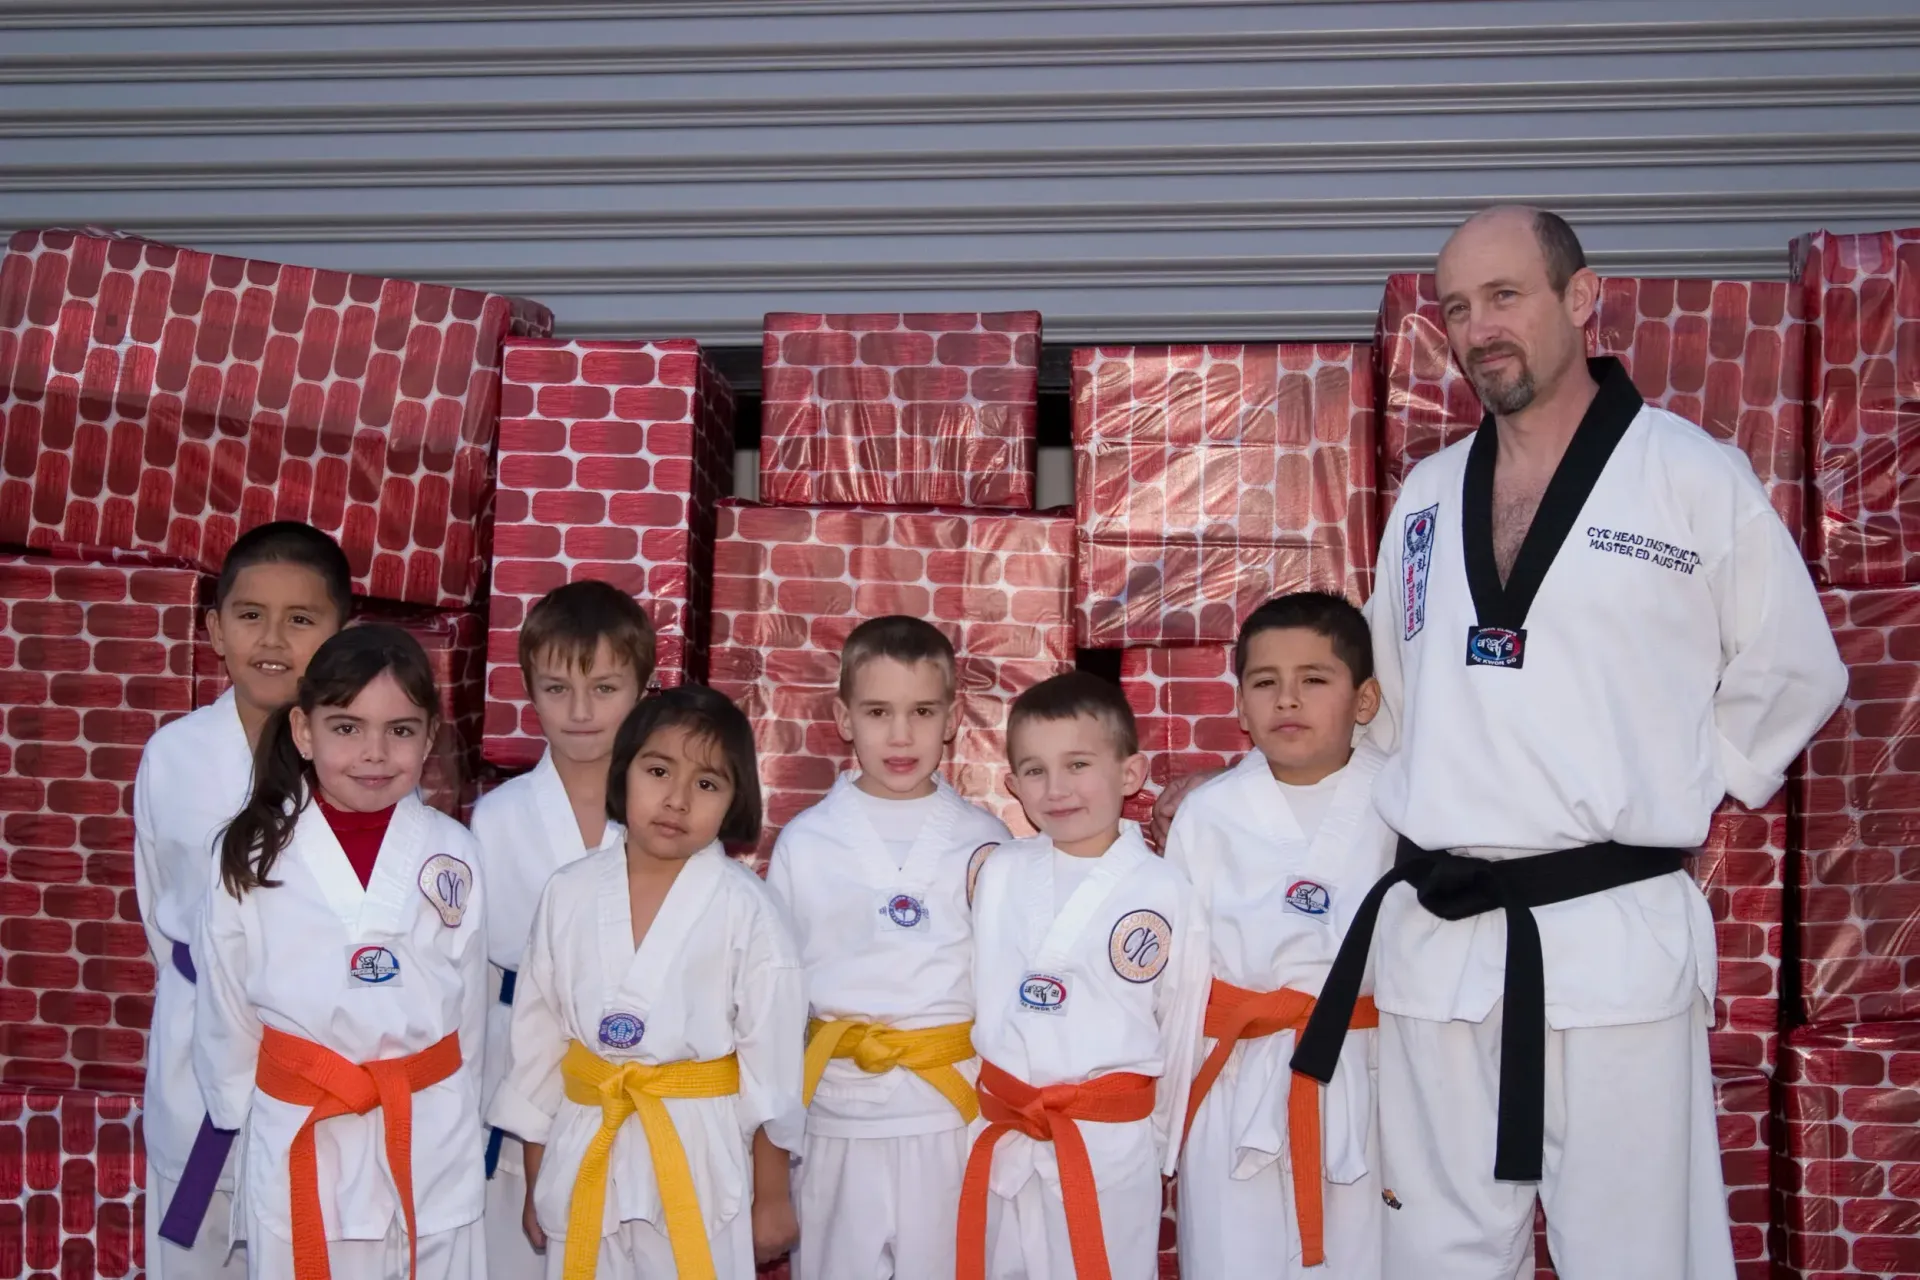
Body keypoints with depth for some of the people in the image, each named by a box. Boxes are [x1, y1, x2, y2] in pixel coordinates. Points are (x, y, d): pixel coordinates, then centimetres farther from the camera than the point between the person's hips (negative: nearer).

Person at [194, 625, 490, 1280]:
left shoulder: (454, 857, -4)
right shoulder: (253, 858, -7)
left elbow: (470, 1012, 6)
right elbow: (224, 1018, 4)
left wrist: (447, 1108, 12)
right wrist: (246, 1119, 9)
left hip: (432, 1145, 1)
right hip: (297, 1146, -1)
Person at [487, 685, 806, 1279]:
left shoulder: (745, 908, -9)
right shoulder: (569, 894, -1)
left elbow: (771, 1055, -4)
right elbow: (535, 1036, 7)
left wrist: (772, 1194, 0)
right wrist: (534, 1181, 10)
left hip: (702, 1157, -2)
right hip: (582, 1157, 3)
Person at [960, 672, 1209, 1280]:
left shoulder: (1164, 893, -8)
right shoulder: (997, 874, 0)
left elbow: (1180, 1031, 1)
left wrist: (1157, 1147, 8)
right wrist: (990, 1109, 11)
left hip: (1110, 1147, -3)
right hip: (1001, 1146, 3)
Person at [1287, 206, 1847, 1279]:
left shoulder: (1693, 476, -3)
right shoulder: (1428, 496, 12)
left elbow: (1793, 674, 4)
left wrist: (1668, 796, 2)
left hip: (1615, 942, -5)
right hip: (1436, 941, 5)